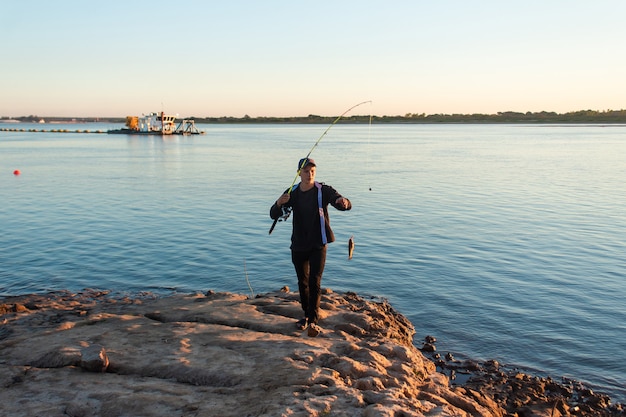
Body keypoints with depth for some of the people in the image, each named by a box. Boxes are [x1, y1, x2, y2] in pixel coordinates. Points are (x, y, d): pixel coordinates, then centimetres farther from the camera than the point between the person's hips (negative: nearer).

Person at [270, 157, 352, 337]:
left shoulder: (323, 191, -9)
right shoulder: (292, 193, 0)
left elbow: (345, 205, -20)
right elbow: (274, 215, -4)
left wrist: (343, 201, -46)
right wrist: (279, 203, -28)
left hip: (318, 245, -4)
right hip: (298, 245, 4)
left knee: (315, 282, -11)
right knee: (302, 282, 15)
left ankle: (313, 320, -10)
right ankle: (306, 315, 32)